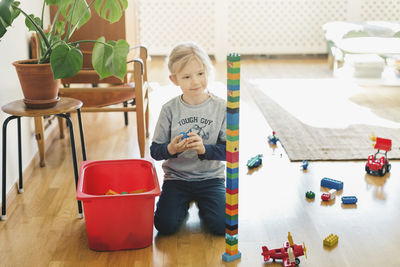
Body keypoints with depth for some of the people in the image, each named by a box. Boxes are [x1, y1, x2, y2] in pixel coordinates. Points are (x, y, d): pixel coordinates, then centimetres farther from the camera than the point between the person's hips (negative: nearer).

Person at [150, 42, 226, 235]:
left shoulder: (221, 107, -7)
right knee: (165, 225, -16)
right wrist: (170, 149, -26)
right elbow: (155, 150, -4)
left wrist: (204, 149, -28)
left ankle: (201, 203, 17)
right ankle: (184, 202, 18)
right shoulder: (170, 109, -5)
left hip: (210, 177, 0)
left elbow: (229, 150, -10)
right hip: (176, 177, 1)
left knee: (222, 226, -17)